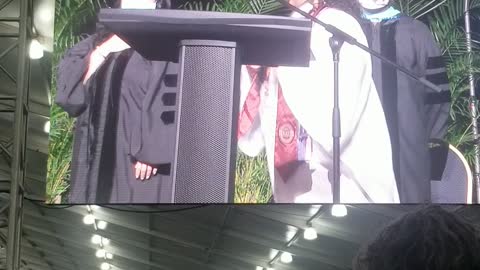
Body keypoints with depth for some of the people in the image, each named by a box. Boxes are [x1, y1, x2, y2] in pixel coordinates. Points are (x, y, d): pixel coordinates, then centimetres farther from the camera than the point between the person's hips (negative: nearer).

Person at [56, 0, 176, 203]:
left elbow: (167, 102, -12)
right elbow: (67, 86, 6)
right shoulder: (101, 40, 17)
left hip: (138, 155, -6)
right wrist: (102, 51, -5)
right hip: (98, 154, 6)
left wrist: (150, 151, -21)